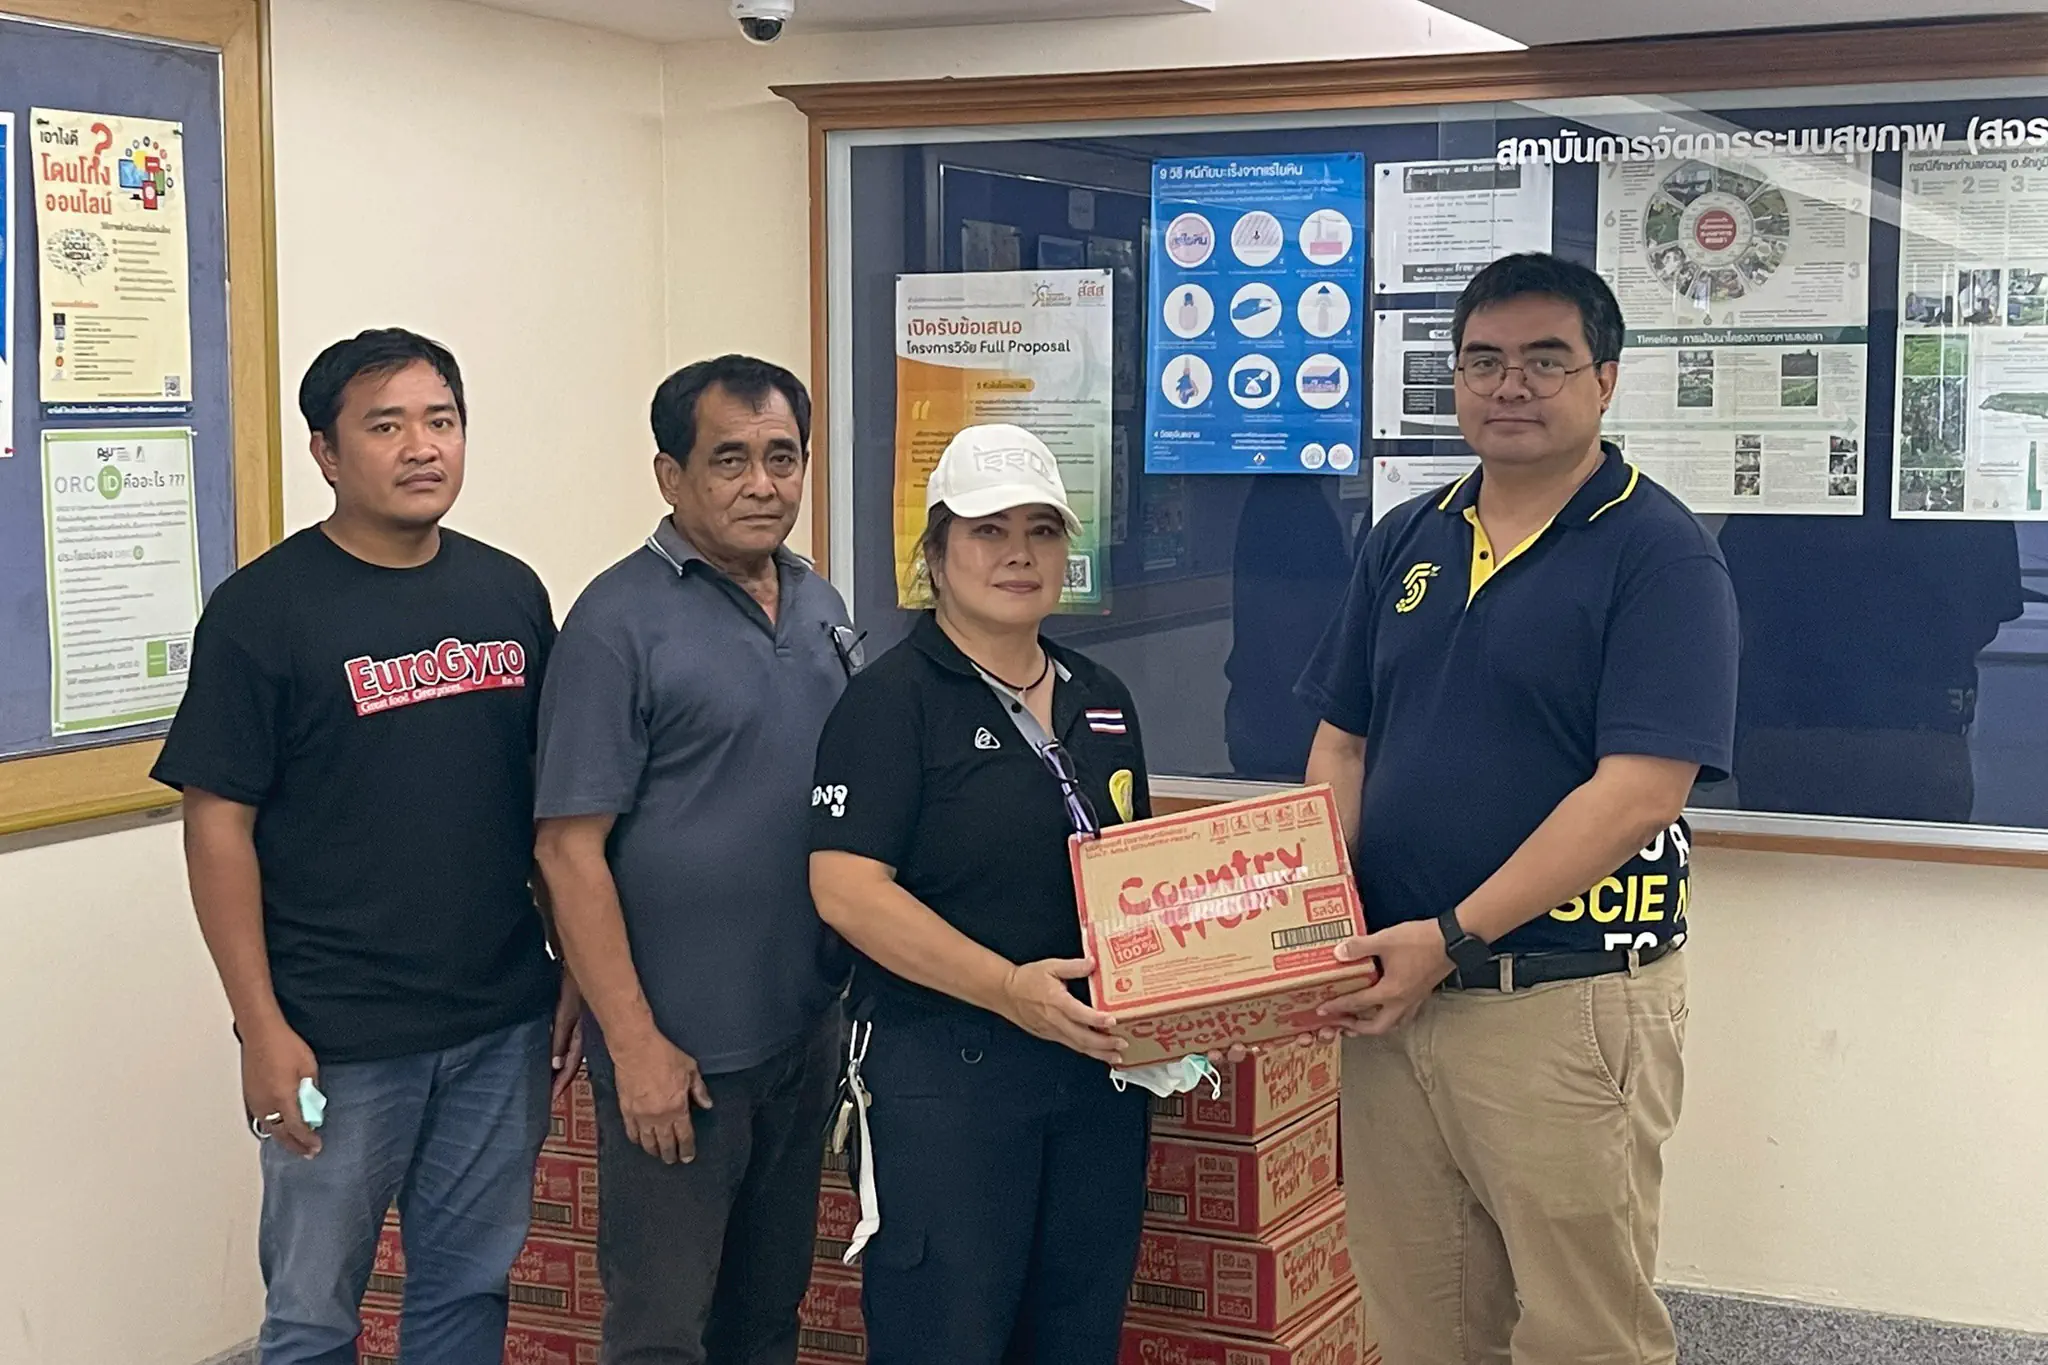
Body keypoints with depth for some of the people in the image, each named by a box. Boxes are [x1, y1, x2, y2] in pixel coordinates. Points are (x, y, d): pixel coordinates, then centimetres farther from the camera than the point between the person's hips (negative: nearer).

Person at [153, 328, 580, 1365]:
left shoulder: (509, 594, 5)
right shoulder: (263, 610, -8)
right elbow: (219, 825, -9)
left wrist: (577, 966, 8)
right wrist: (262, 1028, -13)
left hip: (504, 1021, 4)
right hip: (338, 1041, -4)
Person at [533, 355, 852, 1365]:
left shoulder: (819, 607, 8)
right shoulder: (620, 620, -12)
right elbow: (571, 848, -15)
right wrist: (634, 1042, -17)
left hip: (808, 1029, 6)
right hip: (678, 1046, -6)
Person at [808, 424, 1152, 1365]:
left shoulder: (1101, 702, 14)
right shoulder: (891, 700, -7)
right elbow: (846, 889, -17)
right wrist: (1009, 986, -26)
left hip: (1097, 1064, 6)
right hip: (945, 1070, -6)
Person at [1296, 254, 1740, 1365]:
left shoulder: (1659, 553, -9)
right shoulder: (1406, 541, 11)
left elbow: (1639, 789, -17)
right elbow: (1343, 744, 13)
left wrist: (1453, 937, -19)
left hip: (1568, 1002, -6)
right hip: (1391, 989, 6)